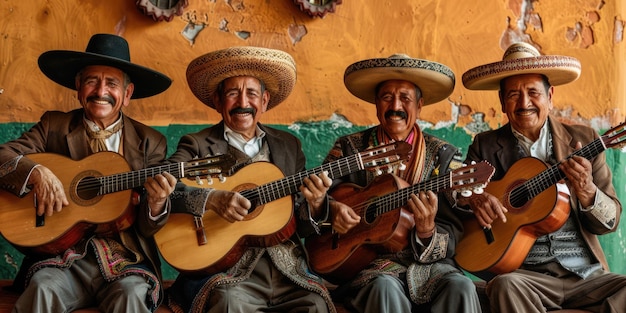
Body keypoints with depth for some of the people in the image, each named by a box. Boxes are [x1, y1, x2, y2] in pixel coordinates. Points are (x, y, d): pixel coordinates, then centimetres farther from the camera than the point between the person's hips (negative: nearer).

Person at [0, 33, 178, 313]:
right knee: (42, 289, -29)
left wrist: (156, 203, -19)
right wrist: (37, 172, -20)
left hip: (126, 261, 0)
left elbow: (147, 229, 3)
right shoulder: (53, 126, 9)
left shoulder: (150, 143, 5)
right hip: (64, 257, 0)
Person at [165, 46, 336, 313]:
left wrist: (313, 204, -6)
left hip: (288, 271, 3)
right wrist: (210, 199, -24)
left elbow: (303, 226, 16)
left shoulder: (289, 145, 17)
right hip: (225, 270, -3)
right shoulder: (197, 145, 7)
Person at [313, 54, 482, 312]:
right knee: (385, 288, -34)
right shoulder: (350, 147, 7)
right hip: (365, 262, -1)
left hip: (427, 264, 1)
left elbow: (454, 235, 1)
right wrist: (331, 208, -12)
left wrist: (427, 231, -22)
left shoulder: (444, 155, 6)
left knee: (461, 288, -29)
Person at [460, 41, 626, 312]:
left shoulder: (583, 140, 7)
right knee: (506, 286, -34)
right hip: (526, 274, -1)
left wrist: (586, 191, -16)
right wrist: (473, 197, -17)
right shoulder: (485, 146, 7)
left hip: (587, 274, 1)